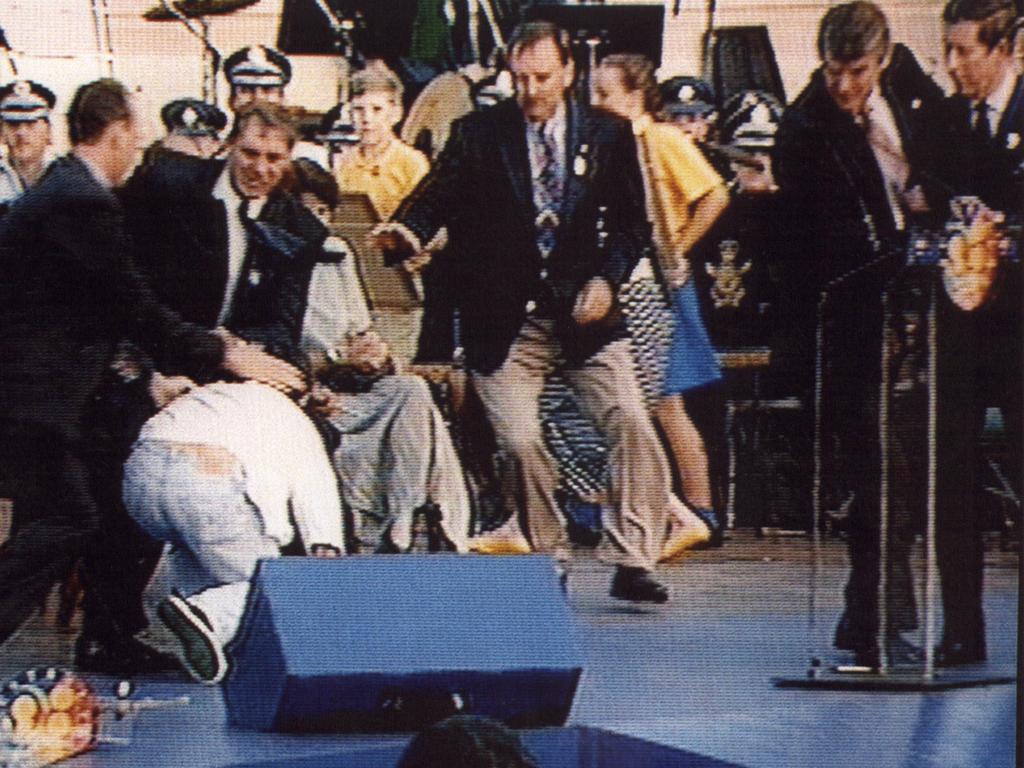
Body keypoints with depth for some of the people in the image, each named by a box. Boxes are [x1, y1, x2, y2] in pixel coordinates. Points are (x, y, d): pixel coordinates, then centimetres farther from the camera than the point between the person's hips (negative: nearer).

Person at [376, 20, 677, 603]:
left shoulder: (607, 135, 5)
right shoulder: (478, 134, 2)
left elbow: (632, 223, 9)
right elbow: (435, 199, -7)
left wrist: (607, 278, -7)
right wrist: (409, 235, -29)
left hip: (584, 313, 1)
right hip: (507, 320, -1)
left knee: (632, 424, -10)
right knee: (520, 441, -5)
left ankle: (633, 564, -3)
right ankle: (548, 561, 15)